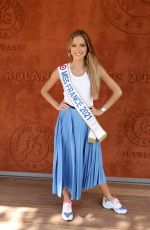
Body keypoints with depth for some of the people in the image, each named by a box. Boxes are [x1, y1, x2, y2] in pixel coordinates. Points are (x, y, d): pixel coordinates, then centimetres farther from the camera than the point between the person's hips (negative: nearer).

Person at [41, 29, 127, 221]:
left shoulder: (95, 68, -2)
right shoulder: (62, 70, -1)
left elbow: (117, 91, 3)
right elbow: (44, 91, 13)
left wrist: (102, 110, -2)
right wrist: (57, 105, 0)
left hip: (88, 119, 1)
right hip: (68, 119, 0)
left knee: (93, 158, 11)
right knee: (67, 158, 6)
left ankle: (108, 199, 29)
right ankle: (67, 201, 23)